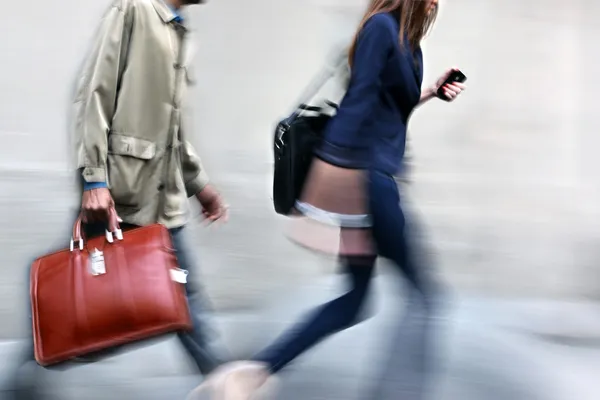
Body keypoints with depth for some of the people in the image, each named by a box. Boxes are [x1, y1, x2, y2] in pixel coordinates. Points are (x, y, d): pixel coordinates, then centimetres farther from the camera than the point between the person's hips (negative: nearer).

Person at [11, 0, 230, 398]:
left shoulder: (180, 35, 19)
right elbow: (93, 96, -12)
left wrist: (199, 182, 18)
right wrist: (94, 178, -19)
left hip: (165, 196, 7)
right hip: (117, 190, -7)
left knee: (186, 294, 7)